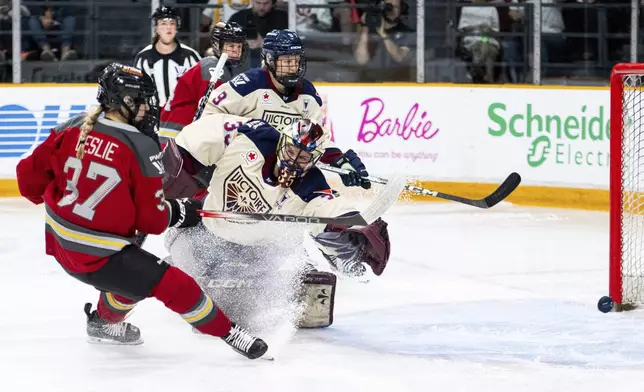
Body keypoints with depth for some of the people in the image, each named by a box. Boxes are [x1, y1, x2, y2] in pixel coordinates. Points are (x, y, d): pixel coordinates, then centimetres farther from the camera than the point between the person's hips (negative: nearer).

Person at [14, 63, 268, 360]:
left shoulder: (71, 130, -2)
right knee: (178, 287, -1)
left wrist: (60, 201, 23)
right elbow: (152, 221, -13)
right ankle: (229, 334, 5)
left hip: (58, 243, 7)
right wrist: (180, 213, 7)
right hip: (98, 256, -7)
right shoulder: (142, 149, -17)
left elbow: (29, 175, 4)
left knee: (129, 267, 34)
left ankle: (106, 322, 50)